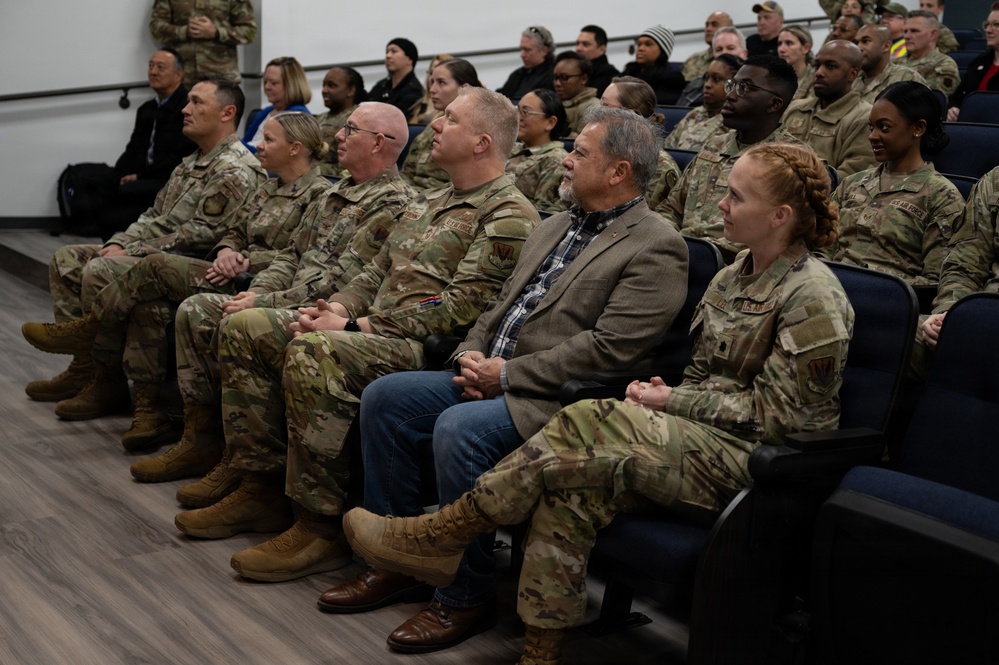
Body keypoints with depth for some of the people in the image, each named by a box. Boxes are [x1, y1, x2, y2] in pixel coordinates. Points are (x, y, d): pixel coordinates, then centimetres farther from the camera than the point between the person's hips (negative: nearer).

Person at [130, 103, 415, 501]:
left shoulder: (393, 206, -13)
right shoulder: (341, 192, 19)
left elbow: (340, 282, -21)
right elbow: (294, 252, 22)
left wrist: (263, 303, -18)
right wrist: (256, 292, 2)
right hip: (291, 302, 10)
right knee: (195, 311, 1)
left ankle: (239, 462, -20)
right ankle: (202, 437, 2)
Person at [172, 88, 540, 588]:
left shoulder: (508, 217, -8)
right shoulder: (429, 204, 24)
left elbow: (461, 306, -18)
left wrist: (357, 327, -18)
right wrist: (337, 308, 2)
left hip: (428, 349, -10)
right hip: (376, 334, 10)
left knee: (311, 355, -35)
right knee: (244, 329, 2)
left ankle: (322, 526, -25)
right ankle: (264, 490, 3)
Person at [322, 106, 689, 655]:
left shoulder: (656, 248, -10)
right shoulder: (556, 227, 19)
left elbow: (609, 348, -19)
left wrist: (507, 374, -17)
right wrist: (471, 355, 1)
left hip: (552, 399, -9)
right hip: (492, 376, 9)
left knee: (458, 428, -32)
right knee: (383, 398, -2)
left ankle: (466, 598, -15)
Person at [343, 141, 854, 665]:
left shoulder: (813, 298, -12)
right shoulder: (732, 279, 15)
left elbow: (773, 413, -14)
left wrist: (672, 401, -11)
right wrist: (662, 395, -3)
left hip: (755, 464, -8)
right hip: (703, 443, 8)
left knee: (589, 423, -25)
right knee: (571, 492, -22)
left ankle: (438, 537, -16)